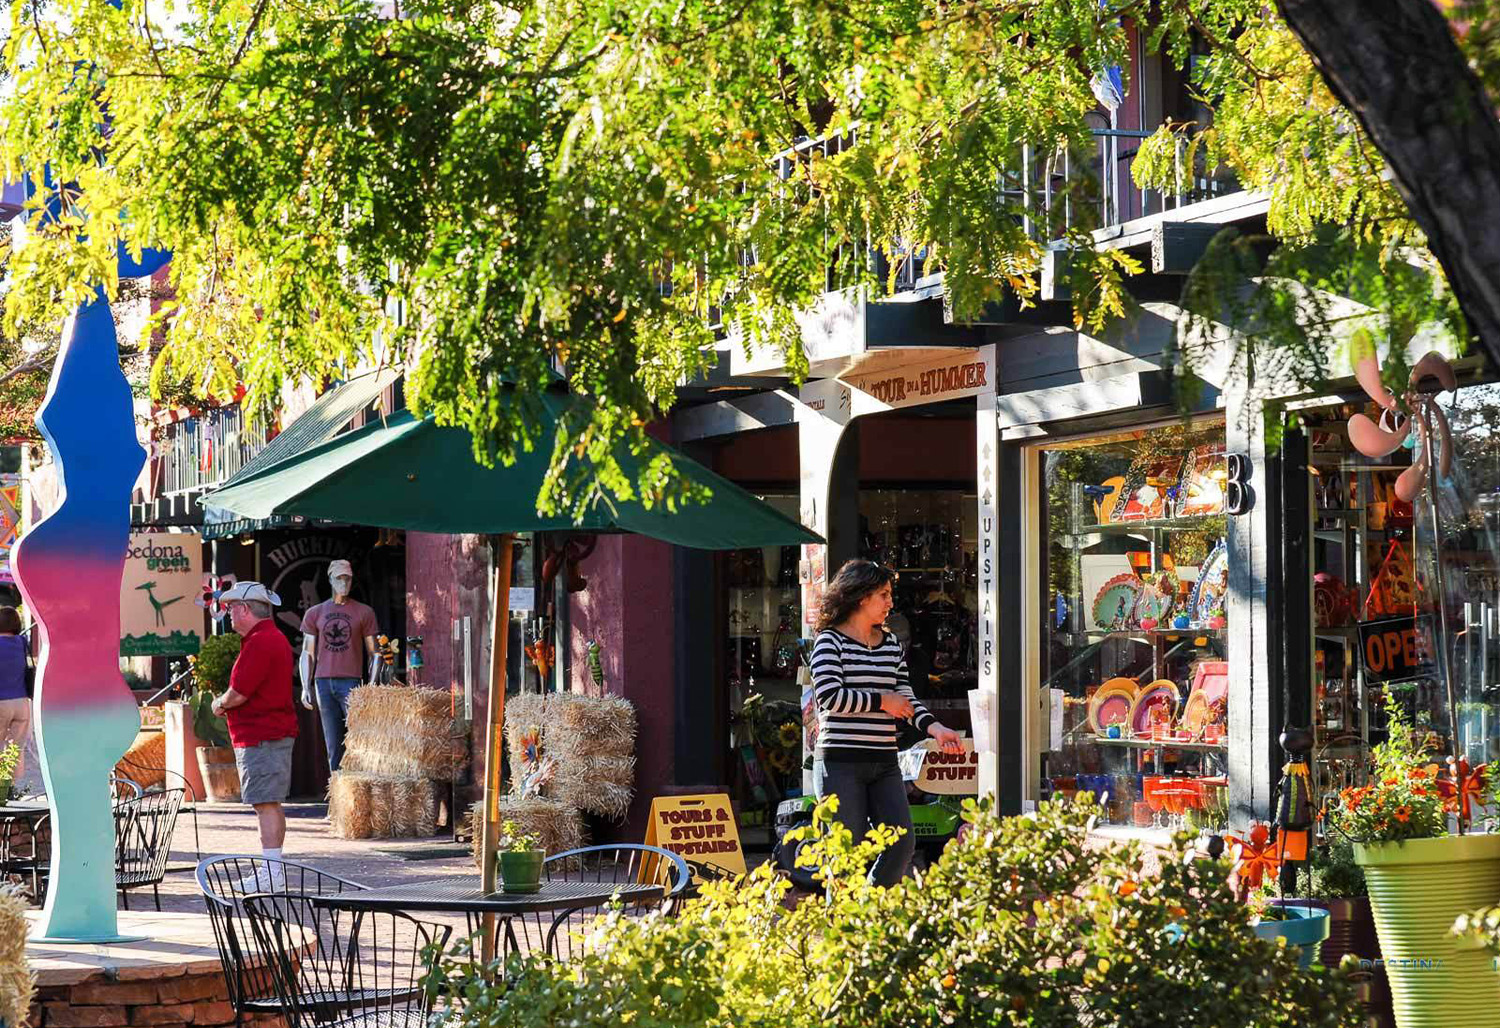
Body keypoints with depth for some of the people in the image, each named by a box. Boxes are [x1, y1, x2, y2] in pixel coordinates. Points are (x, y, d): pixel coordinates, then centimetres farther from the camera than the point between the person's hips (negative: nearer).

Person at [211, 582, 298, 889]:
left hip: (260, 738, -11)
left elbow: (238, 693, -20)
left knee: (265, 805, -10)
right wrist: (227, 703, 9)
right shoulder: (274, 638, 18)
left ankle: (272, 873, -11)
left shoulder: (259, 643, -17)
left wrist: (220, 703, 0)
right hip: (276, 733, 11)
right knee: (271, 805, 14)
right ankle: (275, 869, 20)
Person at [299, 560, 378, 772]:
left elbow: (372, 653, 6)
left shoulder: (364, 613, 6)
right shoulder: (315, 614, 12)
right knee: (333, 745, 5)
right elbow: (307, 654, 13)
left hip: (352, 683, -3)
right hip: (323, 683, 3)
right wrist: (305, 687, 3)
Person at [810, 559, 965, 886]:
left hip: (884, 762, 7)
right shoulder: (830, 641, -4)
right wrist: (882, 702, -8)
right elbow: (829, 696, -17)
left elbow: (905, 697, 15)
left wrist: (935, 727, -3)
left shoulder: (891, 643, 16)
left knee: (902, 844, -1)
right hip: (840, 762, -6)